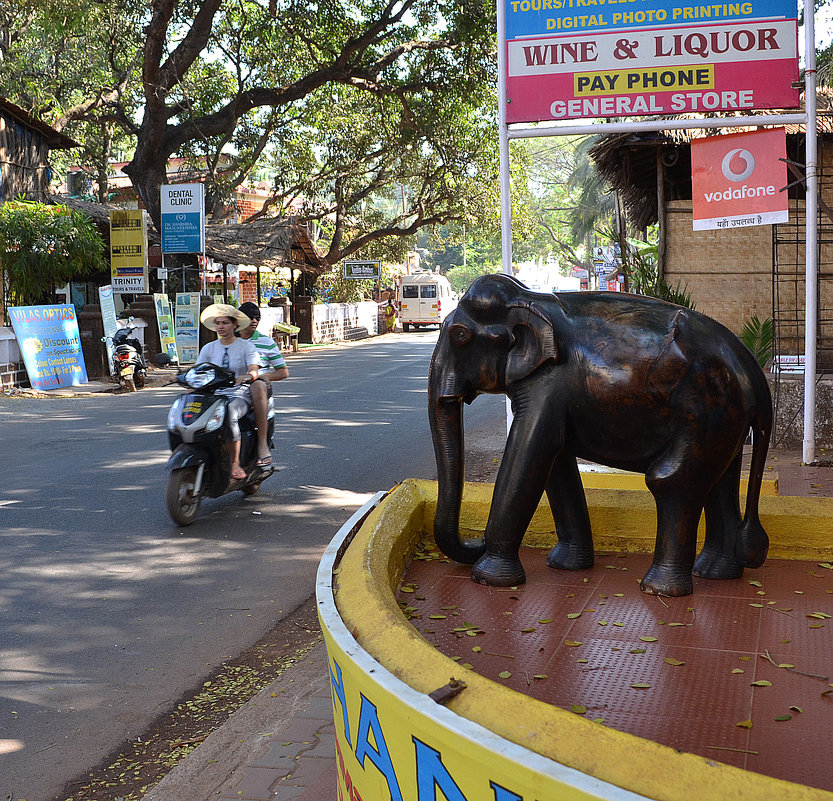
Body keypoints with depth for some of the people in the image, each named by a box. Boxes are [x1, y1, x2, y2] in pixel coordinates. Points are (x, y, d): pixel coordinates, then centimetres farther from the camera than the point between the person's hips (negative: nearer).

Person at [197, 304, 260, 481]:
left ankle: (235, 464, -28)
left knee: (229, 414, -38)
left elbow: (254, 370, -10)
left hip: (240, 396, -3)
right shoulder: (208, 349, 16)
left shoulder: (246, 346, 4)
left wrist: (246, 376, -33)